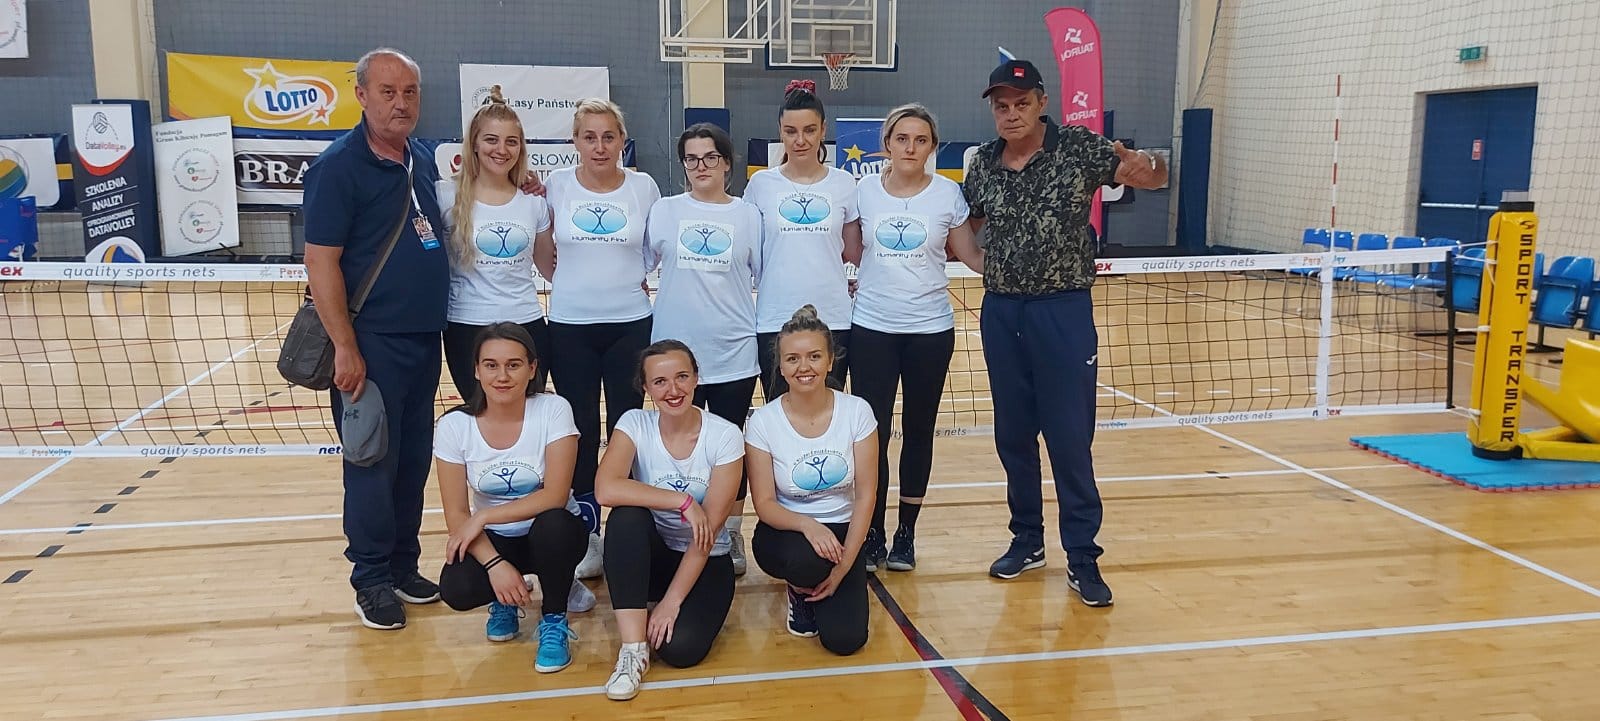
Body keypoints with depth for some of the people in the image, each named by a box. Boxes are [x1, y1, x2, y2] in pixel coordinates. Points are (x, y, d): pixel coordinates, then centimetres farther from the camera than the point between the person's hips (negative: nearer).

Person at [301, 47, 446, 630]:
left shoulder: (424, 161, 10)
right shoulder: (338, 166, -10)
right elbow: (321, 262, -14)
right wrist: (345, 348, -18)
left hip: (425, 337, 7)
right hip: (371, 342, -7)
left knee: (414, 460, 14)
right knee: (372, 463, 2)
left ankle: (404, 567, 27)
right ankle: (372, 580, 16)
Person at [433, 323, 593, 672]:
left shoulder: (553, 410, -17)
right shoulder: (454, 425, -12)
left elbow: (555, 495, -23)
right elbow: (456, 514, -11)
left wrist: (483, 517, -26)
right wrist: (496, 565, -25)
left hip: (550, 535, -1)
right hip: (494, 540, 1)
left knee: (552, 523, -36)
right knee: (456, 590, -29)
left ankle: (554, 621, -8)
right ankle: (505, 599, 9)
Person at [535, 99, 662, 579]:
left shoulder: (644, 187, -2)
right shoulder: (556, 185, -1)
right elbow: (542, 252, 10)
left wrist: (635, 283, 2)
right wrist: (568, 285, 4)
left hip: (631, 324, 0)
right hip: (570, 327, 1)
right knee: (581, 431, 6)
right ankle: (587, 536, 19)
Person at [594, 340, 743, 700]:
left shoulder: (725, 435, -14)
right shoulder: (635, 424, -10)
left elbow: (709, 528, -17)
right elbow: (605, 489, -28)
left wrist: (671, 601, -21)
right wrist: (683, 501, -29)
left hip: (706, 562, -1)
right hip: (648, 554, 2)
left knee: (681, 648, -28)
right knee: (627, 515, -32)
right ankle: (633, 647, -24)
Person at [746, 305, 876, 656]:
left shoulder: (857, 411, -11)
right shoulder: (763, 421, -13)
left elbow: (865, 496, -8)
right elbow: (764, 504, -11)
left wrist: (844, 567, -14)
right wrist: (807, 525, -32)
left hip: (841, 533, 1)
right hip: (785, 532, -1)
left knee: (845, 640, -18)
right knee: (807, 559, -38)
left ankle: (816, 587, 17)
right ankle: (800, 591, 2)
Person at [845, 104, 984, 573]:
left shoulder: (948, 194, -1)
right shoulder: (864, 191, 1)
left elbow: (973, 256, 3)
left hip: (930, 329, 0)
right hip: (871, 328, 0)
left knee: (918, 431, 9)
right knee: (872, 431, -1)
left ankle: (906, 533, 22)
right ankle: (872, 534, 14)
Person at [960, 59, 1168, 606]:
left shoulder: (1078, 147, -7)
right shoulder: (983, 163, 4)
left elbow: (1147, 175, -7)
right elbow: (964, 225, 18)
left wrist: (1144, 171, -30)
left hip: (1063, 311, -4)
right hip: (1001, 313, 4)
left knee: (1070, 439, 0)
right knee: (1012, 435, 12)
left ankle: (1083, 559, 11)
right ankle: (1027, 540, 28)